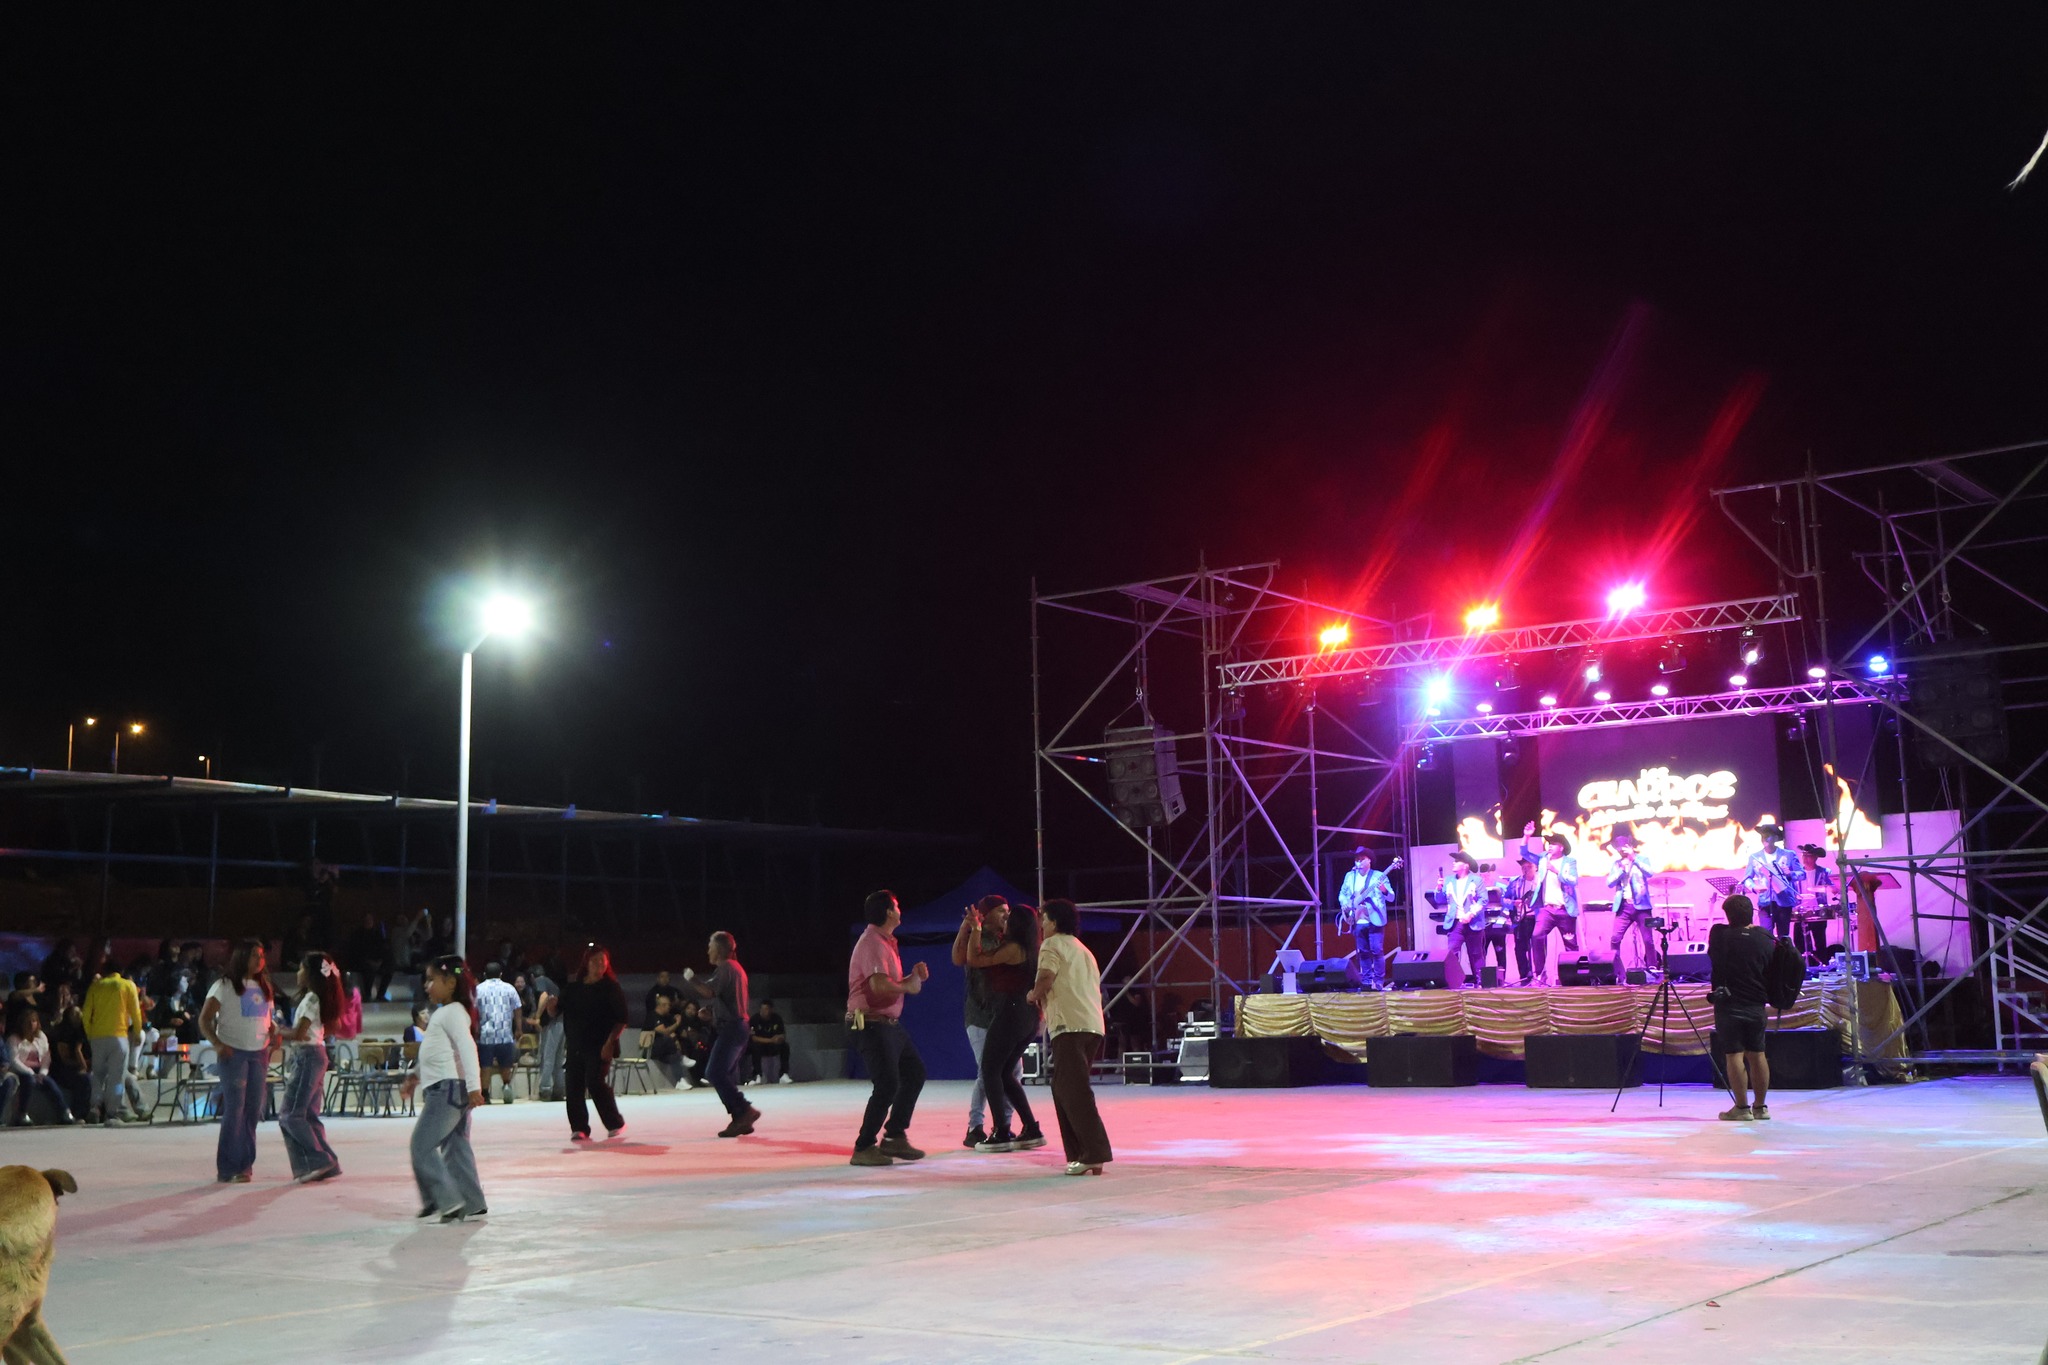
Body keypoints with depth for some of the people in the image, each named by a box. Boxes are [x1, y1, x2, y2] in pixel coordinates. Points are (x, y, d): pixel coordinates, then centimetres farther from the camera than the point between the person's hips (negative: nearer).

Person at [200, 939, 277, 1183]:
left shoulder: (264, 987, 15)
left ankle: (245, 1164, 14)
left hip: (259, 1053, 6)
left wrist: (275, 1032, -1)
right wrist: (217, 1044, -20)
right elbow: (204, 1019, -5)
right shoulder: (224, 986, -3)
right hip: (234, 1053, -6)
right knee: (234, 1109, -8)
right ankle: (229, 1168, -3)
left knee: (253, 1109, 5)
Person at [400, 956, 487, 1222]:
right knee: (456, 1147, 10)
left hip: (448, 1089, -10)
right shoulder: (444, 1013, 20)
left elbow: (467, 1047, -24)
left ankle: (445, 1199, -11)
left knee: (422, 1145, -11)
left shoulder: (453, 1012, -12)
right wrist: (416, 1078, 30)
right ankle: (472, 1204, 12)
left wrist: (474, 1086, -32)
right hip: (443, 1089, 10)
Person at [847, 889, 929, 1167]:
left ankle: (894, 1136, 22)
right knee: (887, 1084, -13)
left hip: (888, 1024, 11)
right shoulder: (872, 943, -16)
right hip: (871, 1024, -11)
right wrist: (908, 986, -15)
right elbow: (879, 984, -31)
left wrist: (913, 976, 4)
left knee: (914, 1072, 16)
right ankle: (863, 1148, -6)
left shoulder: (885, 942, 18)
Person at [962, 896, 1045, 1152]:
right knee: (1006, 1074, 15)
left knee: (990, 1071, -1)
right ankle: (1031, 1129, 12)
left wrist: (975, 929, -4)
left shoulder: (1012, 948, -12)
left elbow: (974, 959, -12)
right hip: (1028, 1018, 9)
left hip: (1010, 1013, -9)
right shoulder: (1029, 950, 13)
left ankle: (1002, 1133, -5)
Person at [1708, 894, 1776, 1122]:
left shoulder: (1720, 934, -12)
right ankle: (1760, 1106, 17)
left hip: (1728, 1003, -4)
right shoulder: (1766, 938, 0)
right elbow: (1772, 971, 9)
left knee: (1734, 1054, -2)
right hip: (1757, 1004, 4)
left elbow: (1712, 958, 1)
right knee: (1757, 1054, 12)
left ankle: (1742, 1107, -3)